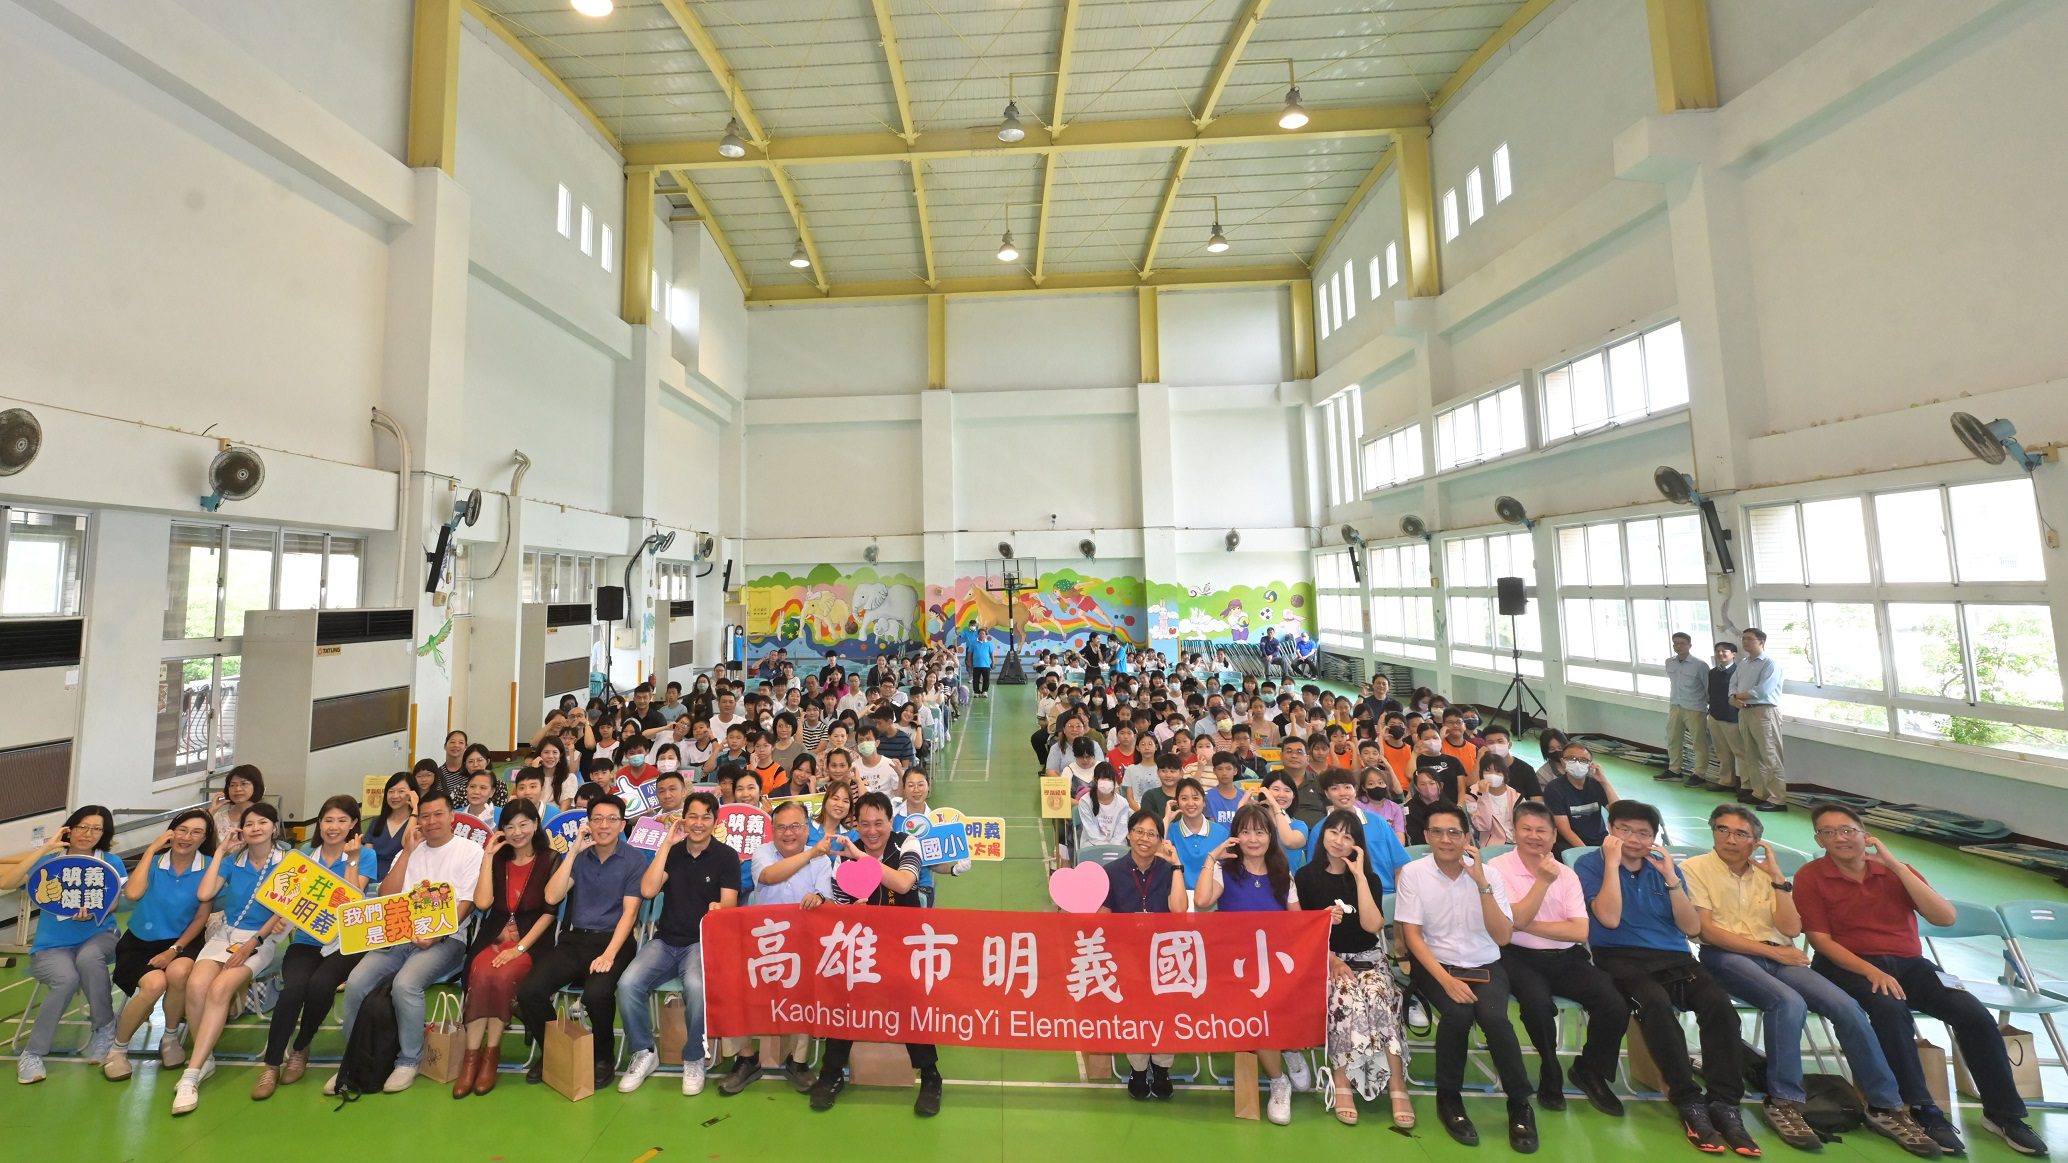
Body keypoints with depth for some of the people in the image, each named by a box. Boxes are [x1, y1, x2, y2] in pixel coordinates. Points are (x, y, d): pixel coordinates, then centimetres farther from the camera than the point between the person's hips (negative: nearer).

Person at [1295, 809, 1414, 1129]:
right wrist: (1331, 959, -14)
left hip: (1367, 959, 2)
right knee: (1346, 1000, -31)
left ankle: (1397, 1086, -21)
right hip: (1324, 960, -1)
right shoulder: (1305, 877, 2)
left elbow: (1372, 925, -10)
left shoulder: (1369, 878, 7)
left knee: (1378, 1001, -29)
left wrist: (1359, 876, -11)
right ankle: (1342, 1083, -21)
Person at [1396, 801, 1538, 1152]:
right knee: (1458, 1014, -28)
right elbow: (1412, 936, -9)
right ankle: (1448, 1097, -4)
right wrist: (1446, 980, -20)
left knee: (1494, 1017, -27)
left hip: (1485, 966, 2)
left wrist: (1481, 882, -23)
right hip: (1435, 965, -1)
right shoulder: (1413, 873, -9)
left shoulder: (1489, 874, -5)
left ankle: (1519, 1103, 0)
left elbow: (1502, 937, -14)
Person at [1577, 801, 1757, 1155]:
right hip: (1620, 958, -4)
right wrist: (1612, 862, -15)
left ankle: (1725, 1103, -18)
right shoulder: (1590, 865, -1)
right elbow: (1609, 918, -15)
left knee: (1719, 1002, -26)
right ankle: (1689, 1101, -21)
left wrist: (1670, 878, -5)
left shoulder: (1665, 867, 14)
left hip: (1673, 957, 5)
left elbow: (1692, 927, 6)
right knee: (1656, 1002, -35)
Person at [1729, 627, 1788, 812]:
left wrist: (1739, 695, -5)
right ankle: (1759, 793, 24)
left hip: (1764, 712, -8)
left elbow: (1761, 691, -19)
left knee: (1770, 758, -6)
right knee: (1752, 756, 14)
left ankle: (1778, 800, -3)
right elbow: (1733, 684, 11)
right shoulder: (1742, 663, 14)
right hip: (1744, 712, 8)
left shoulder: (1771, 664, -10)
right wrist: (1733, 699, -8)